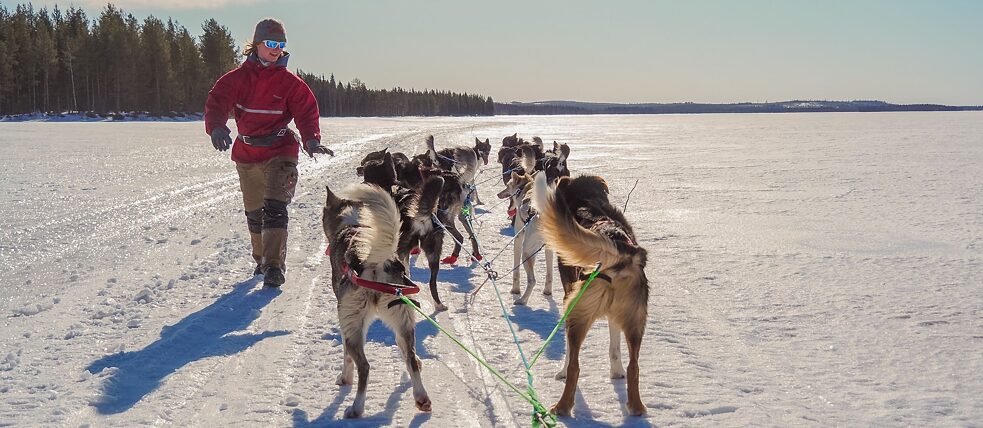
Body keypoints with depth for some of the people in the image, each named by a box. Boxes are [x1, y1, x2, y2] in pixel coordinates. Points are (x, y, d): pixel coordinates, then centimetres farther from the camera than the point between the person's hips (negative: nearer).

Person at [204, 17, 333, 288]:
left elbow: (306, 113, -7)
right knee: (254, 213, 16)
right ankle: (262, 258, 36)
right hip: (247, 155, 3)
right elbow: (217, 102, -11)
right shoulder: (238, 78, 0)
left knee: (274, 209, -18)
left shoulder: (290, 82, -3)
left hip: (280, 153, -3)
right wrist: (217, 127, -32)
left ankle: (274, 266, -18)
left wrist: (311, 140, -27)